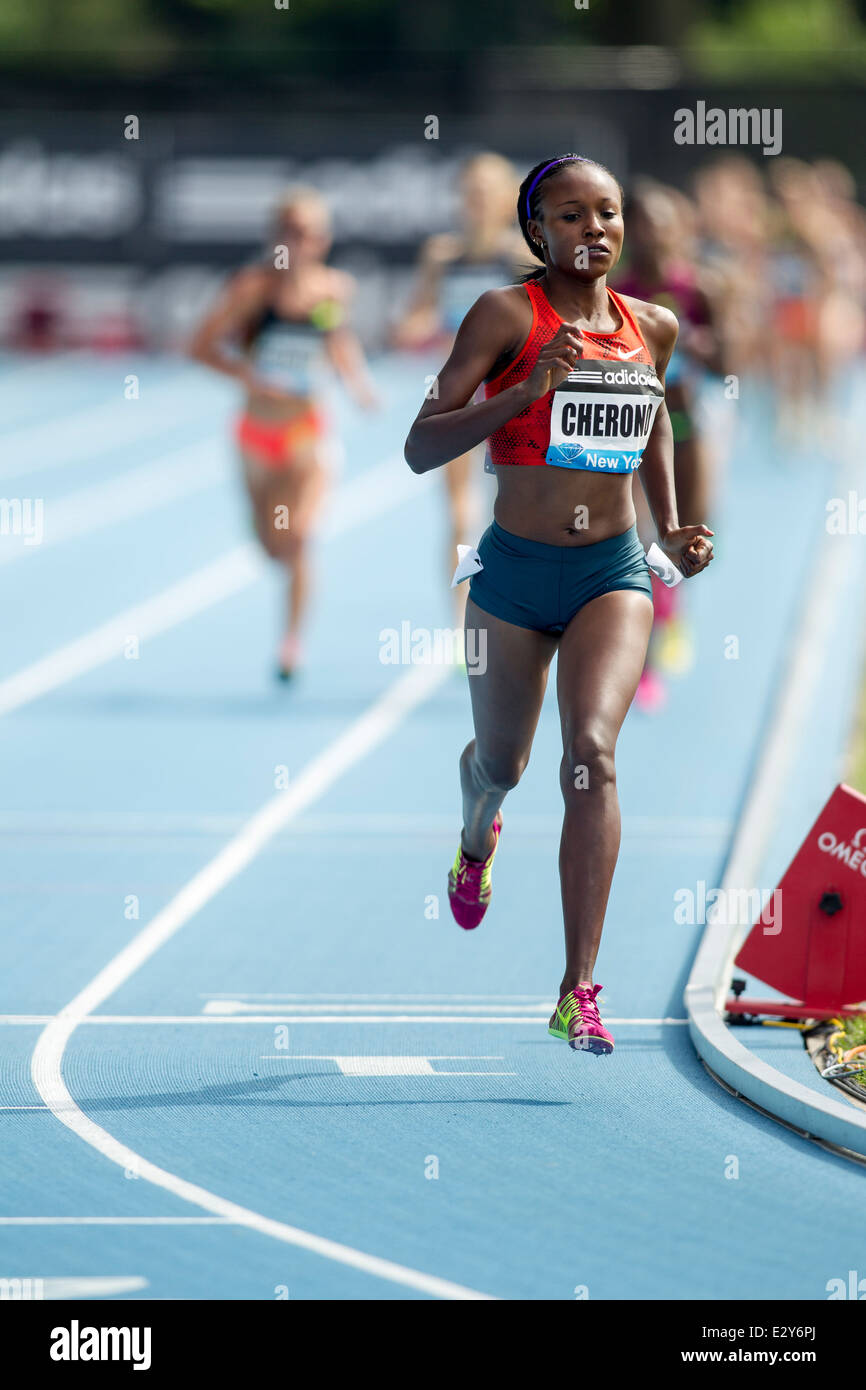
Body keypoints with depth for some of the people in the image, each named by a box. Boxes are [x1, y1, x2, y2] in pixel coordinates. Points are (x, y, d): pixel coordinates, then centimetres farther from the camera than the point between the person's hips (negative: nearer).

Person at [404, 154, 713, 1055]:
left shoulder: (652, 328, 4)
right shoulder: (506, 317, -9)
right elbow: (420, 449, -15)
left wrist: (671, 528, 16)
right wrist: (526, 391, -26)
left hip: (613, 574, 1)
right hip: (514, 574, -1)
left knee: (592, 752, -21)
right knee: (500, 761, 19)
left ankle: (579, 993, -22)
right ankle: (477, 835, 61)